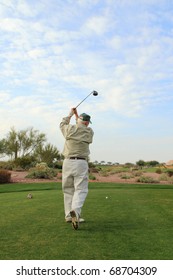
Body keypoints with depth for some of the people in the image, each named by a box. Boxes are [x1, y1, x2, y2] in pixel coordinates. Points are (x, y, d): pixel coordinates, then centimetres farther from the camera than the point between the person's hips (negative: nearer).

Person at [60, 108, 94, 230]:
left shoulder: (70, 129, 3)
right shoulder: (90, 132, 3)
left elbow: (63, 124, 26)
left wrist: (71, 114, 36)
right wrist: (77, 115, 34)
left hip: (68, 162, 2)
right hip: (81, 163, -2)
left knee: (68, 189, 11)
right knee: (81, 189, -5)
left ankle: (69, 215, 13)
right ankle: (75, 211, -29)